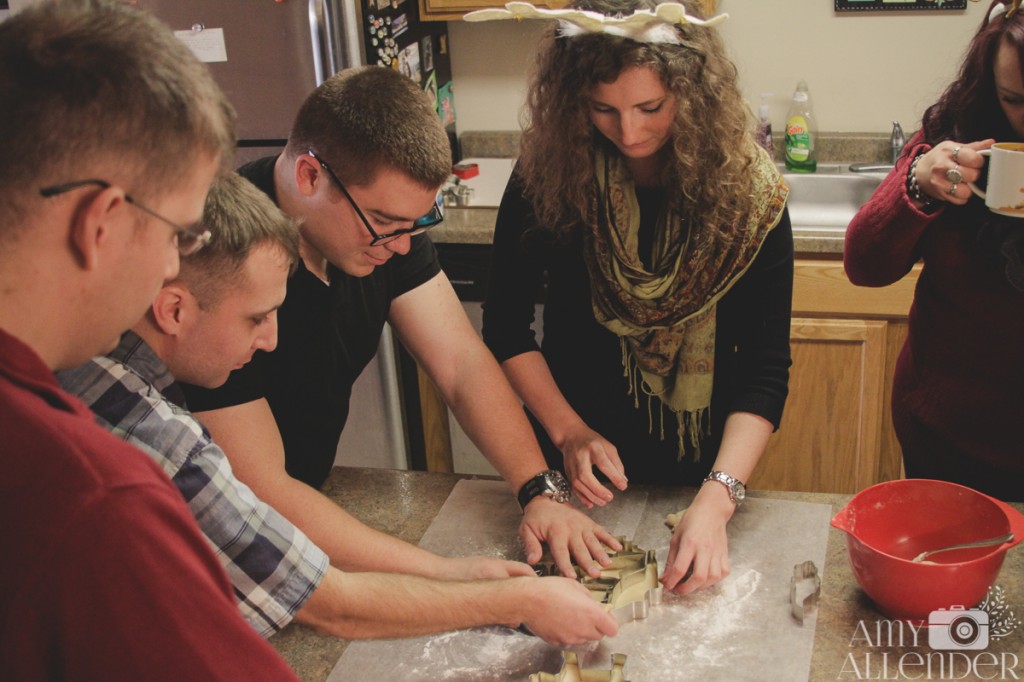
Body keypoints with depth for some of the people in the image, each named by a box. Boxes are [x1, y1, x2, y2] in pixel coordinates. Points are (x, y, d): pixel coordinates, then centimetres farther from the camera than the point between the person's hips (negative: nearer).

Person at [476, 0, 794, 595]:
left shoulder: (749, 193, -19)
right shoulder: (550, 171, -16)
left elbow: (765, 367, -20)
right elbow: (506, 325, -8)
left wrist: (718, 498, -31)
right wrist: (567, 431, -19)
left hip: (699, 466, -1)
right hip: (577, 465, 2)